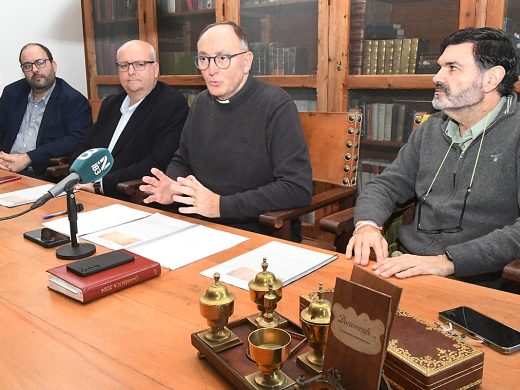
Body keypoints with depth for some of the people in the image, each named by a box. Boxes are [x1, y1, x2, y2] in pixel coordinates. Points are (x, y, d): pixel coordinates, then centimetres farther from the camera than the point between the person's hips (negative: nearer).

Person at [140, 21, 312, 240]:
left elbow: (298, 189, -21)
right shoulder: (201, 103, 10)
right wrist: (171, 186, -2)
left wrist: (221, 205, -23)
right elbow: (182, 161, 22)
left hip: (261, 234, -6)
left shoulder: (276, 106, -13)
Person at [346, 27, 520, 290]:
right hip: (405, 266, 6)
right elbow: (386, 186, 13)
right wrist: (367, 224, -9)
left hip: (475, 282, -5)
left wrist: (447, 261, -27)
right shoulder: (431, 129, 13)